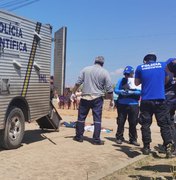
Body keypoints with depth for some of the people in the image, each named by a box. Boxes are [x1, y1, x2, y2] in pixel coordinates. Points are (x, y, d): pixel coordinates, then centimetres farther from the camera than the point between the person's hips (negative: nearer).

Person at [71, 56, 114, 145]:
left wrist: (73, 93, 10)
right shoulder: (104, 72, 0)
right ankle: (96, 139, 3)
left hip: (85, 97, 2)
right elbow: (109, 88, -1)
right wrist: (111, 100, 8)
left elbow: (78, 83, 2)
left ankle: (79, 136, 19)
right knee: (97, 119, 2)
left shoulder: (85, 69, 4)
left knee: (81, 117, 11)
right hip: (97, 98, -1)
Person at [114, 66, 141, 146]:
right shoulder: (121, 80, 7)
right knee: (120, 122, 5)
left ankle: (133, 139, 15)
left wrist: (132, 92, -21)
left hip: (133, 105, -1)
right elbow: (116, 90, 1)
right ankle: (119, 138, 16)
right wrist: (123, 91, -17)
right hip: (122, 104, 1)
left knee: (133, 123, 4)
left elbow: (140, 92, -8)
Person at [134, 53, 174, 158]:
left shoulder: (140, 68, 5)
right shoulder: (163, 65, 7)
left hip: (146, 100, 0)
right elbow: (166, 80, 19)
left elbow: (137, 83, 15)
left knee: (145, 125, 9)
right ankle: (169, 147, -6)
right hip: (160, 100, 0)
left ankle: (146, 147, 10)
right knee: (164, 124, 4)